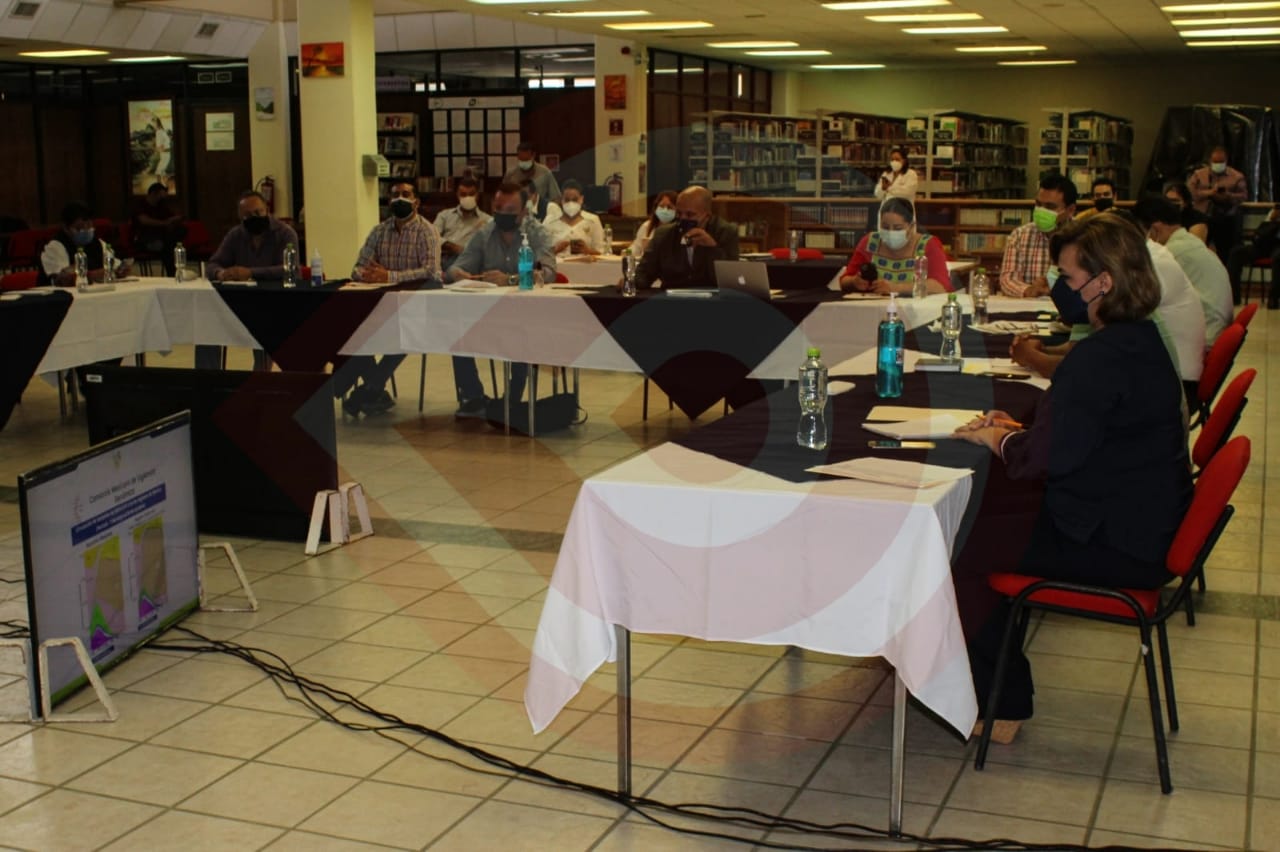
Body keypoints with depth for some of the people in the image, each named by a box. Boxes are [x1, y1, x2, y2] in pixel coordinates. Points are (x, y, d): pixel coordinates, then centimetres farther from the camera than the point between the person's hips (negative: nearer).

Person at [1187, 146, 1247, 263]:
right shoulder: (1198, 175, 3)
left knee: (1225, 254, 5)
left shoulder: (1236, 176, 3)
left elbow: (1244, 196, -1)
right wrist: (1209, 193, -17)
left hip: (1227, 220, 0)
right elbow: (1189, 192, -7)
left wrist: (1228, 196, -20)